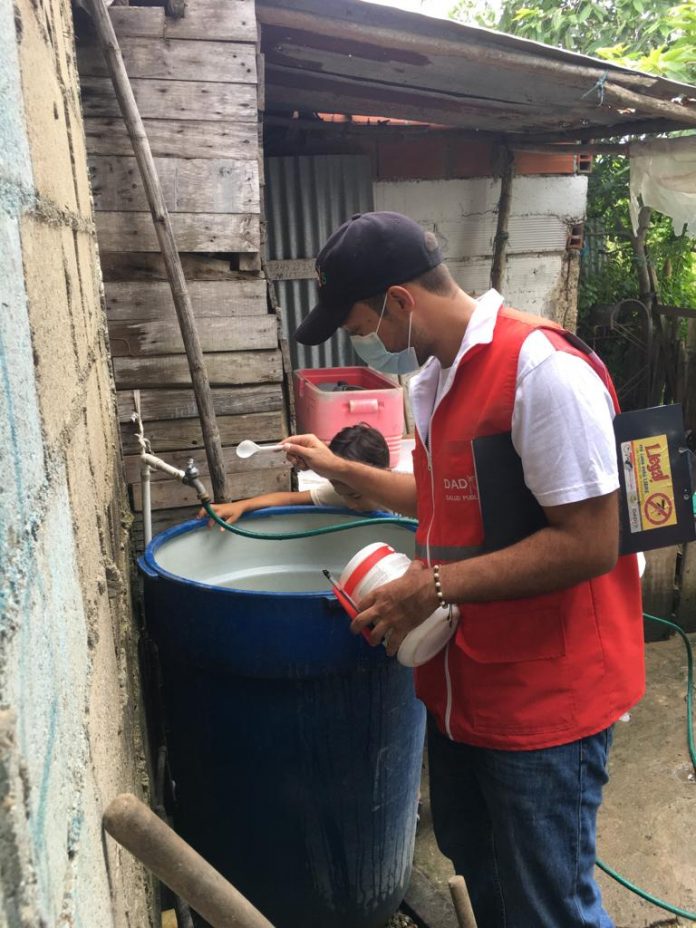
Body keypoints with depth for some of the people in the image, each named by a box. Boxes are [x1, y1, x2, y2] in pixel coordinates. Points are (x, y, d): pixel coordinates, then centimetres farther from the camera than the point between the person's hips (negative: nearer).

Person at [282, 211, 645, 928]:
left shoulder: (544, 370, -22)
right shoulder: (432, 378, 7)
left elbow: (590, 543, -24)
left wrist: (436, 585, -22)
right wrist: (342, 471, 19)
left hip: (545, 699, -8)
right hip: (461, 684, 9)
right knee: (472, 861, 26)